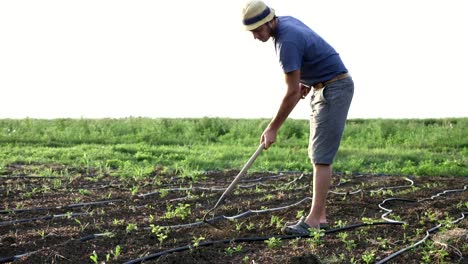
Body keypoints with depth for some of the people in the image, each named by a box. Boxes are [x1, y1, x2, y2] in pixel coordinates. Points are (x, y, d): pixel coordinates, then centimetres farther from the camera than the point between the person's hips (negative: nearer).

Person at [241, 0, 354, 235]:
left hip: (334, 89, -10)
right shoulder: (286, 22, 6)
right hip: (321, 89, 10)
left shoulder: (287, 41, -25)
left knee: (321, 157, -12)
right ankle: (320, 215, 10)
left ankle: (313, 220, -12)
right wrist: (305, 80, 9)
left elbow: (292, 93, -22)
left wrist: (272, 129, -14)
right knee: (318, 156, 7)